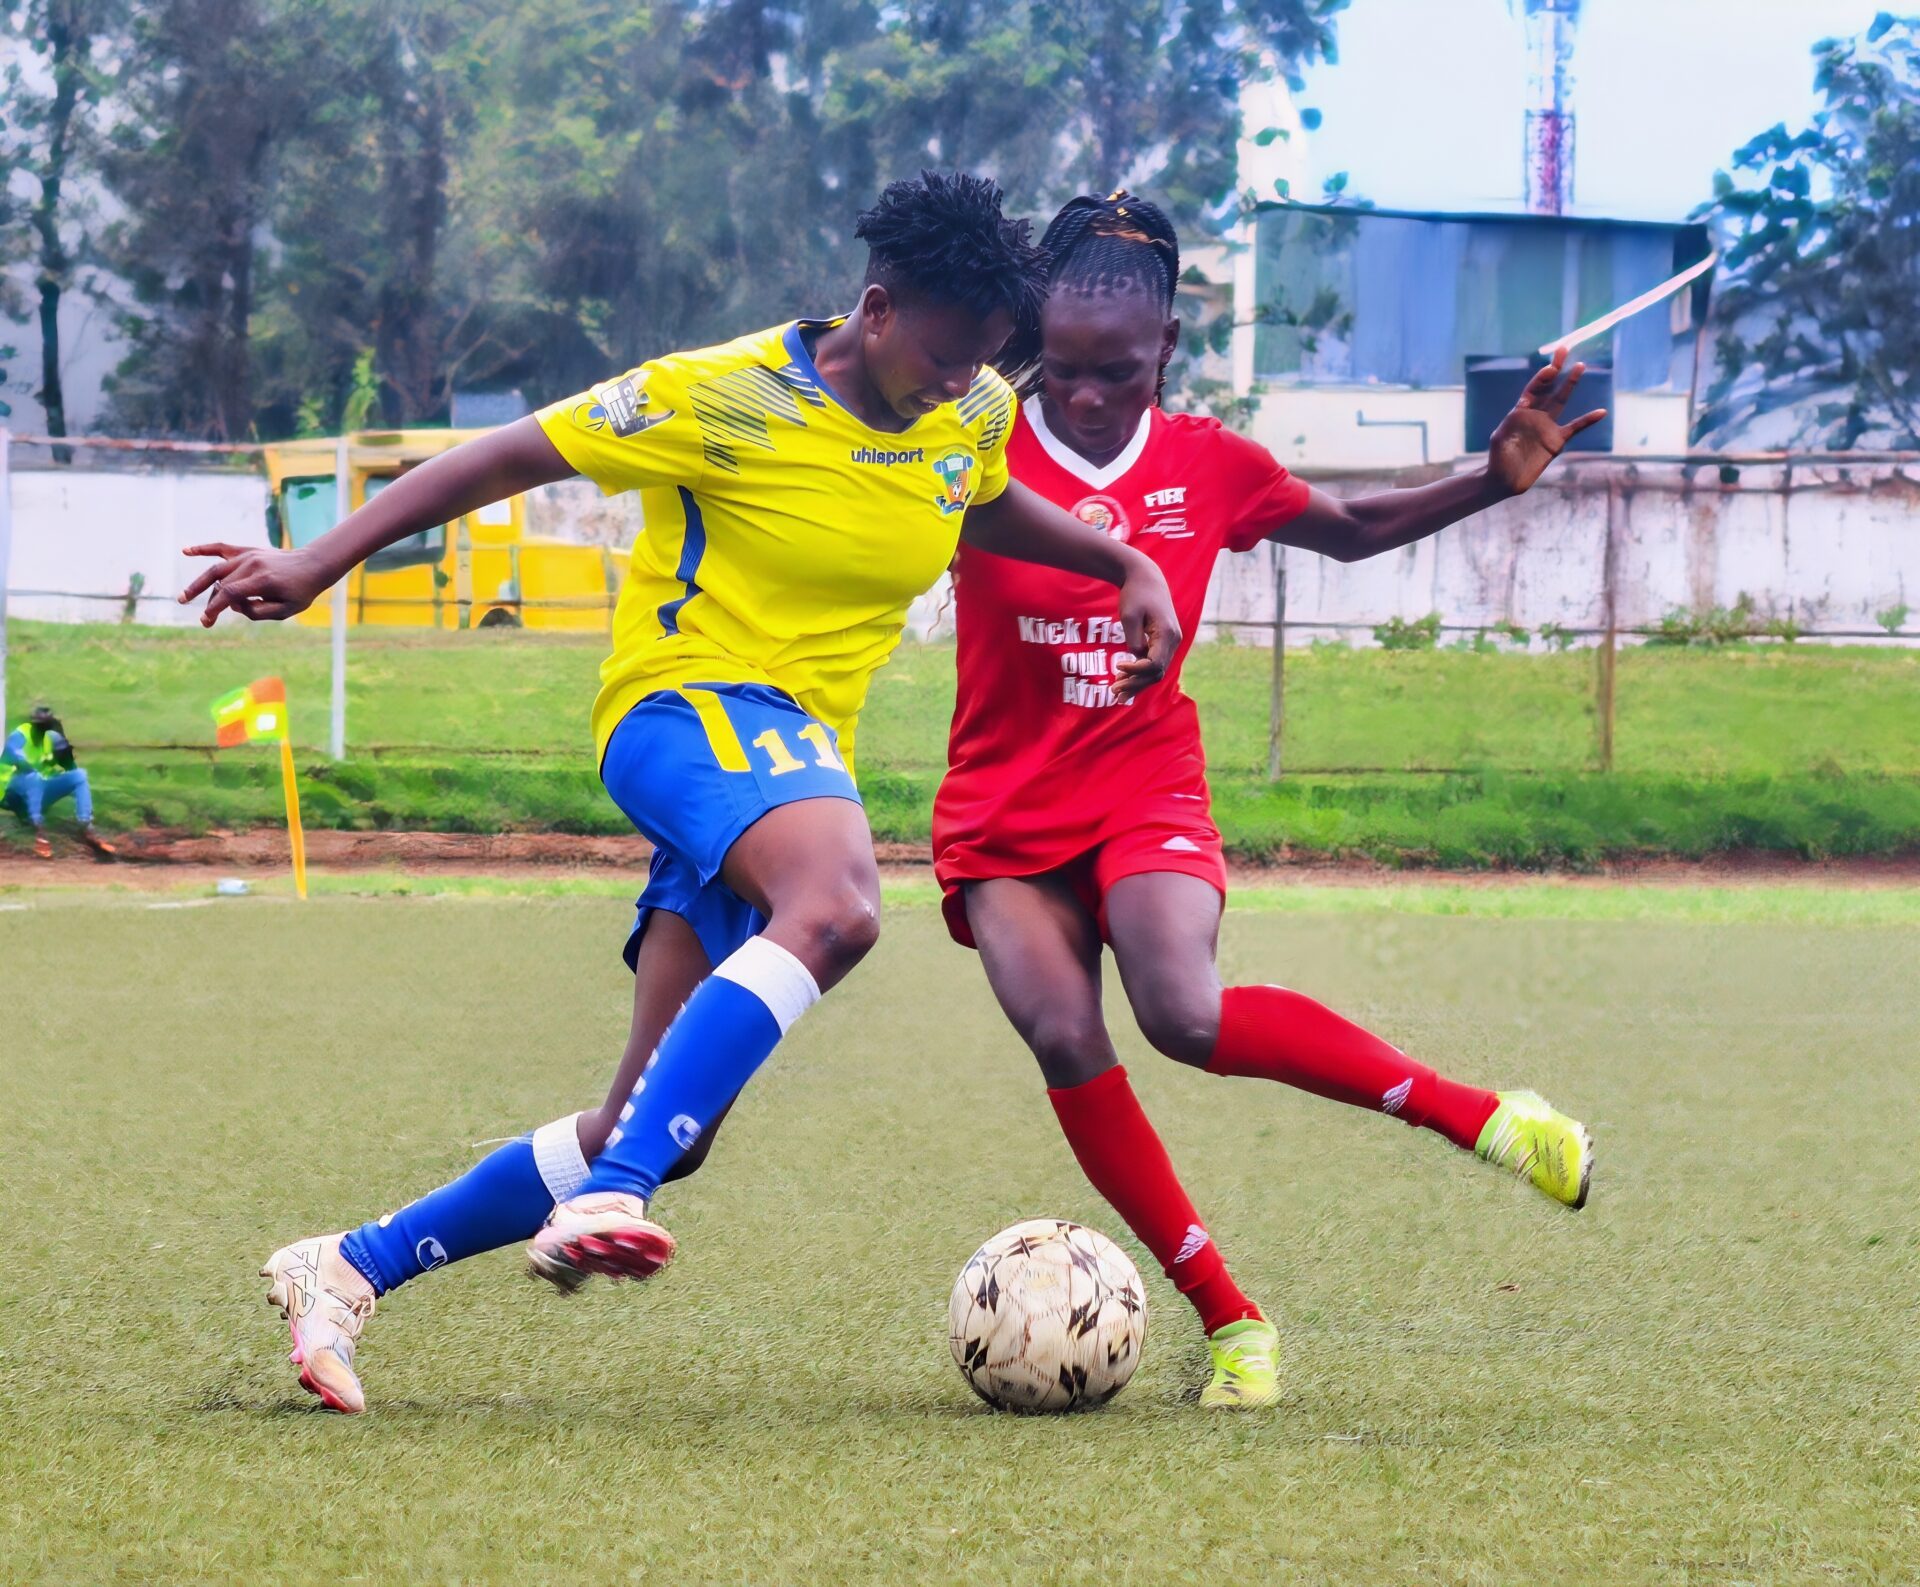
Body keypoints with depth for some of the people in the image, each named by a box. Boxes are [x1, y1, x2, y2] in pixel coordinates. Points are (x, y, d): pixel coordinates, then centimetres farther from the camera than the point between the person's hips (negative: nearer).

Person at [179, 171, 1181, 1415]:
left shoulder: (974, 417, 8)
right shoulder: (730, 400, -12)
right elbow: (513, 458, -7)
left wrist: (1126, 565, 19)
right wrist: (317, 568, -9)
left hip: (800, 753, 8)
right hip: (690, 705, -8)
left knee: (659, 1129, -1)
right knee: (835, 904, -40)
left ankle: (350, 1269, 10)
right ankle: (609, 1202, -47)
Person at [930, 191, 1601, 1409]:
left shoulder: (1208, 465, 2)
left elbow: (1351, 531, 18)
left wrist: (1495, 481, 6)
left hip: (1146, 787, 0)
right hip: (1004, 810, 0)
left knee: (1184, 1013, -27)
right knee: (1065, 1042, -19)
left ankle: (1479, 1114, -15)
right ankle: (1228, 1319, -10)